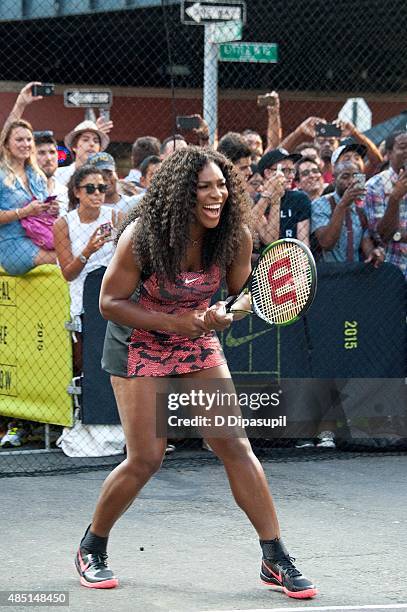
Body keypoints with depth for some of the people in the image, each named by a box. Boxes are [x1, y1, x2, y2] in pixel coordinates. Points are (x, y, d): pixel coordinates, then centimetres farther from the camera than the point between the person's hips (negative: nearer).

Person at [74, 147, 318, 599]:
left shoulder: (235, 235, -15)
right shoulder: (142, 236, -24)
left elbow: (242, 294, 1)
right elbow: (110, 302, -16)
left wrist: (222, 315, -23)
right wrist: (172, 322, -27)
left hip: (198, 343, 3)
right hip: (139, 347, -3)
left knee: (235, 447, -6)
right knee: (146, 459, -6)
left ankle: (275, 561, -1)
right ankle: (91, 549, 17)